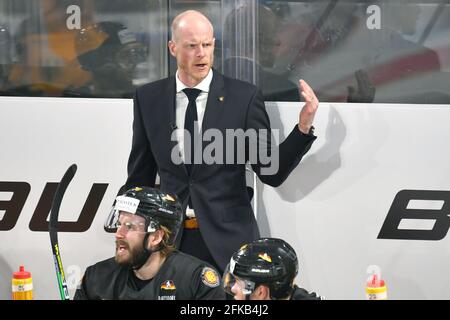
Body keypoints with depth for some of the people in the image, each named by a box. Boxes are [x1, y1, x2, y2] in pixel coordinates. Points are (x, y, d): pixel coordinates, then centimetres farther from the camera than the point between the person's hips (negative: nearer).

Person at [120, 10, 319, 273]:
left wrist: (303, 128, -15)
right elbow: (140, 175, 13)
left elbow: (272, 172, -2)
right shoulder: (149, 98, 5)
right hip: (170, 239, 2)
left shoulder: (245, 97, -3)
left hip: (228, 240, -2)